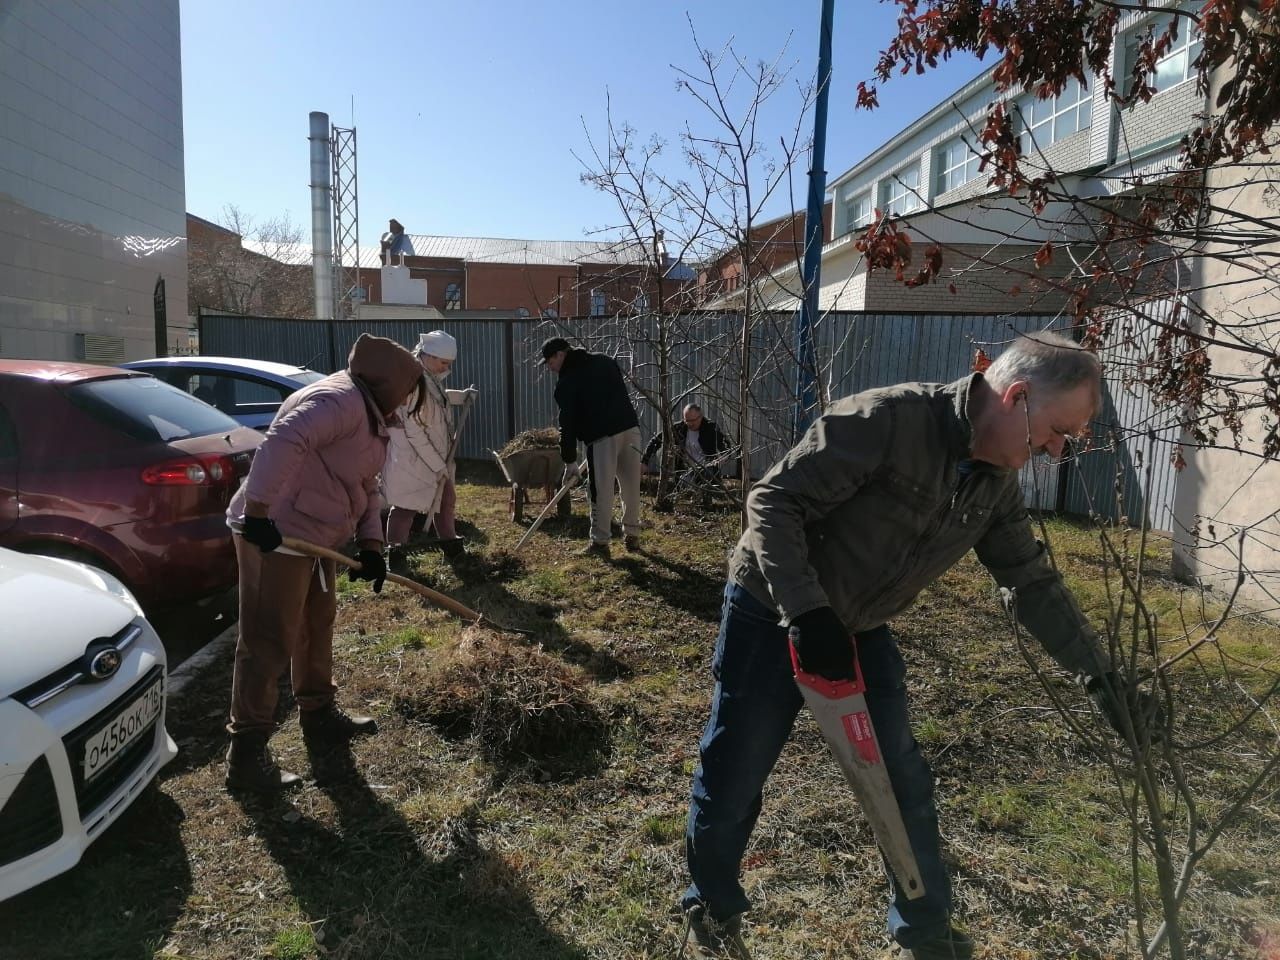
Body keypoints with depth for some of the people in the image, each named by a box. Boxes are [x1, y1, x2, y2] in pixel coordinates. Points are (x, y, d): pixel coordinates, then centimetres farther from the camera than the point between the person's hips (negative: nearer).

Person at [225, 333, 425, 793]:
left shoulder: (368, 416, 16)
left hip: (314, 534, 11)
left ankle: (319, 716, 38)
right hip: (276, 533, -11)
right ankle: (246, 754, 5)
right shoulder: (340, 399, -18)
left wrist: (371, 545, 8)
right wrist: (259, 512, -35)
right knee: (268, 643, -5)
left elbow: (365, 489, 17)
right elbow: (282, 442, -33)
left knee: (316, 627, 21)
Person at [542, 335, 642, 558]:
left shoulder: (566, 382, -1)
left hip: (603, 437, -6)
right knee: (631, 487, 12)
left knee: (602, 491, 1)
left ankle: (600, 542, 7)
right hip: (630, 428, 7)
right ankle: (632, 535, 23)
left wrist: (570, 460, 5)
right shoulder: (604, 361, 17)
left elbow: (567, 423, -1)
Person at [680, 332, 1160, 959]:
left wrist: (1098, 672, 8)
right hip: (772, 616, -6)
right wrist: (807, 612, -32)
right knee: (732, 779, 7)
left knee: (904, 781, 13)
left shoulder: (997, 483, -2)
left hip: (859, 630, 7)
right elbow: (773, 501, -27)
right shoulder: (887, 419, -27)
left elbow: (1032, 583, 9)